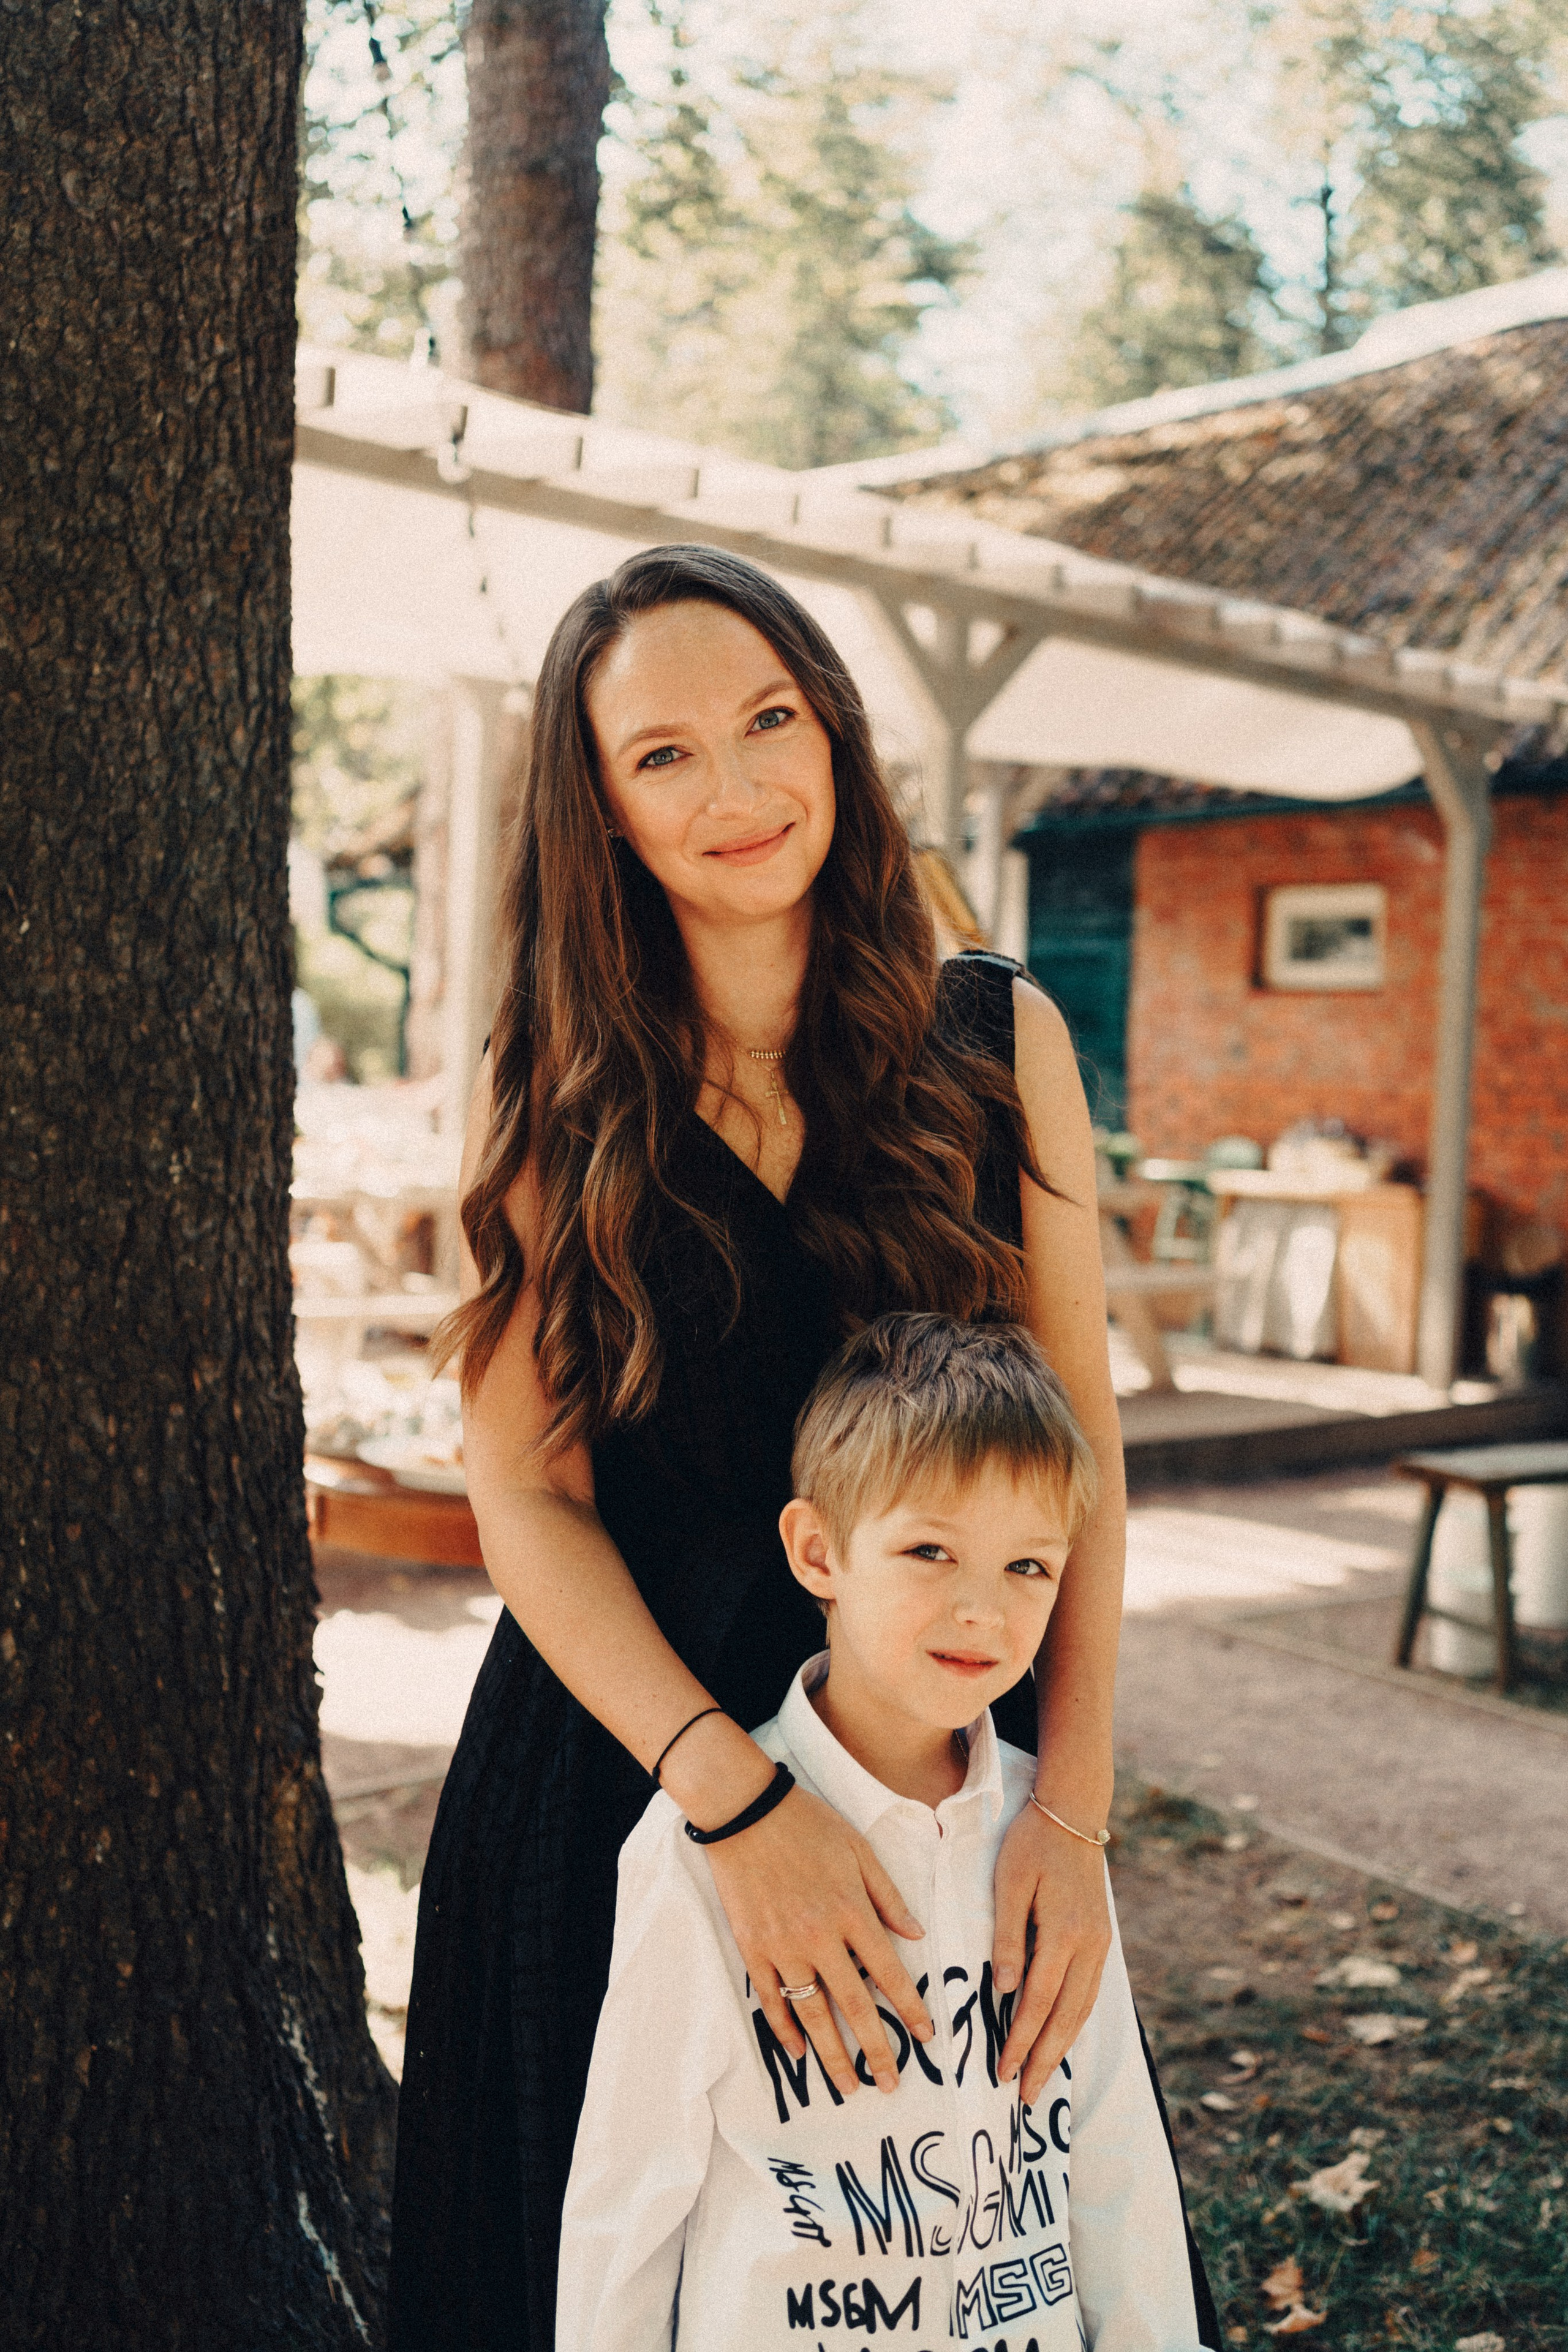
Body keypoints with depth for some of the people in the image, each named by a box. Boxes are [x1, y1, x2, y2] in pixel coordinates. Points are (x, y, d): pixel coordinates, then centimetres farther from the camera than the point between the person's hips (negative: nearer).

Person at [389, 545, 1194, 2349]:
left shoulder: (994, 1040, -1)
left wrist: (1072, 1808, -11)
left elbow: (1078, 1446, -2)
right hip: (614, 1776, 0)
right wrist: (731, 1795, -20)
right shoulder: (549, 1098, -3)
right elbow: (524, 1494, -8)